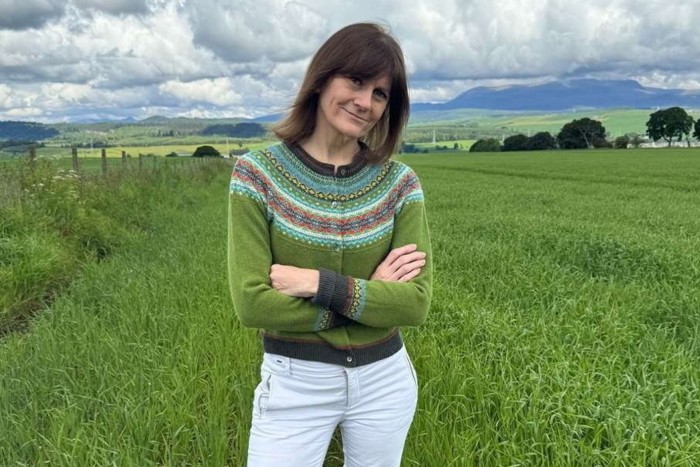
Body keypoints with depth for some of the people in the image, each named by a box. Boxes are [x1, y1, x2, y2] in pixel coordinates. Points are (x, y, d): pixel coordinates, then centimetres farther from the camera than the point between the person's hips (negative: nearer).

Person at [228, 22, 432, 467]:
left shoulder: (399, 182, -6)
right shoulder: (258, 173, -12)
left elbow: (416, 303, -12)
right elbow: (252, 303, -18)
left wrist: (320, 283, -22)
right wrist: (372, 295, -16)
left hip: (384, 379, 3)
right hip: (294, 383, -2)